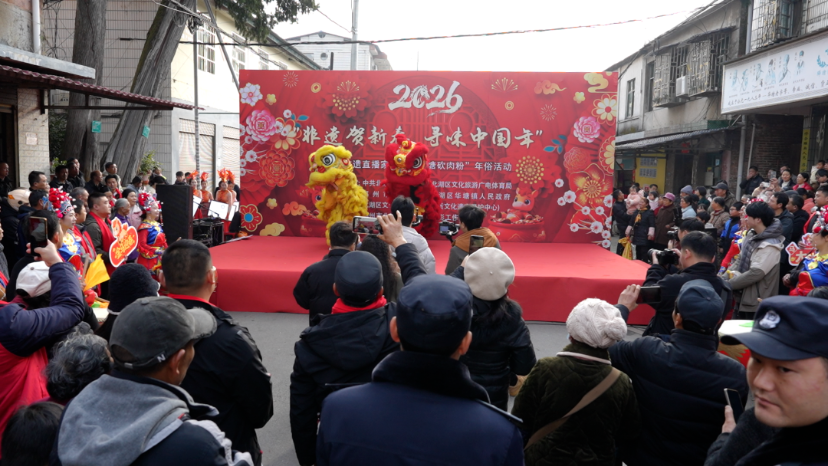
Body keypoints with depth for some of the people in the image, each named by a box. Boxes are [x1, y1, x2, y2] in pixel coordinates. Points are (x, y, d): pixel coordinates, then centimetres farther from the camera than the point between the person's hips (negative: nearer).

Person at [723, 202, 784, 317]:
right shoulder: (751, 235, 5)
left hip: (756, 302, -9)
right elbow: (740, 260, 9)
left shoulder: (769, 245, -22)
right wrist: (723, 278, -3)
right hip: (743, 296, 9)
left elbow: (755, 273, -27)